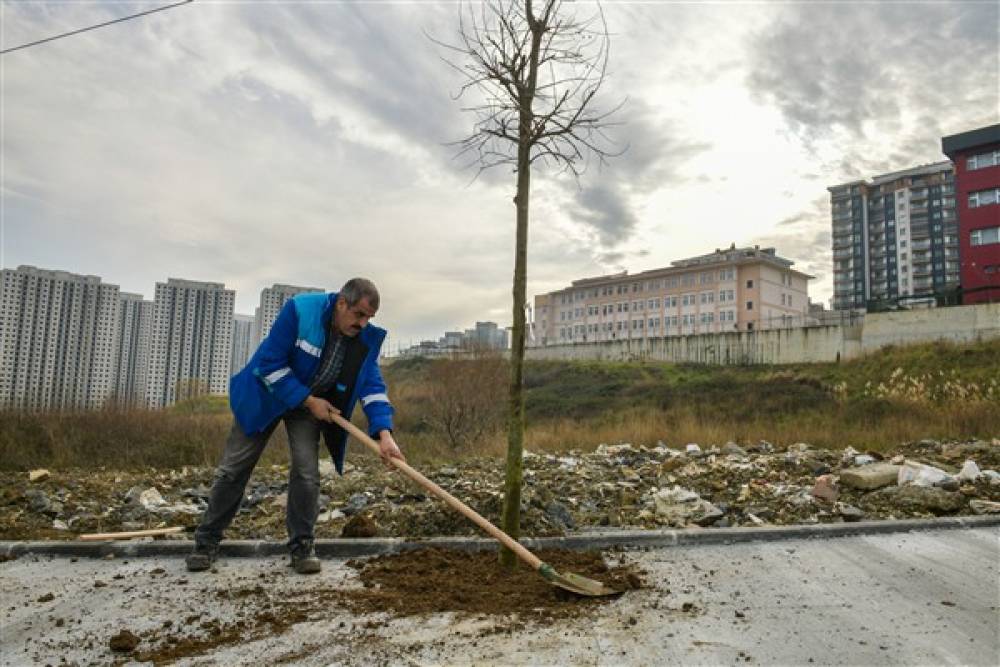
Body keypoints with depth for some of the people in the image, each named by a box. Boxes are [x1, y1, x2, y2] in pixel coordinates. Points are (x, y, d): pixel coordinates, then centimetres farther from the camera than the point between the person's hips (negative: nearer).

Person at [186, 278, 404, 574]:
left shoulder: (367, 338, -17)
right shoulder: (300, 309, -30)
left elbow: (372, 384, -18)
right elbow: (270, 363, -26)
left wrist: (384, 433, -31)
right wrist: (309, 401, -26)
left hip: (311, 404, 3)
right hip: (266, 394, -2)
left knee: (307, 472, -8)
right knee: (234, 468, 4)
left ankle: (302, 545, 9)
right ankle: (207, 541, 20)